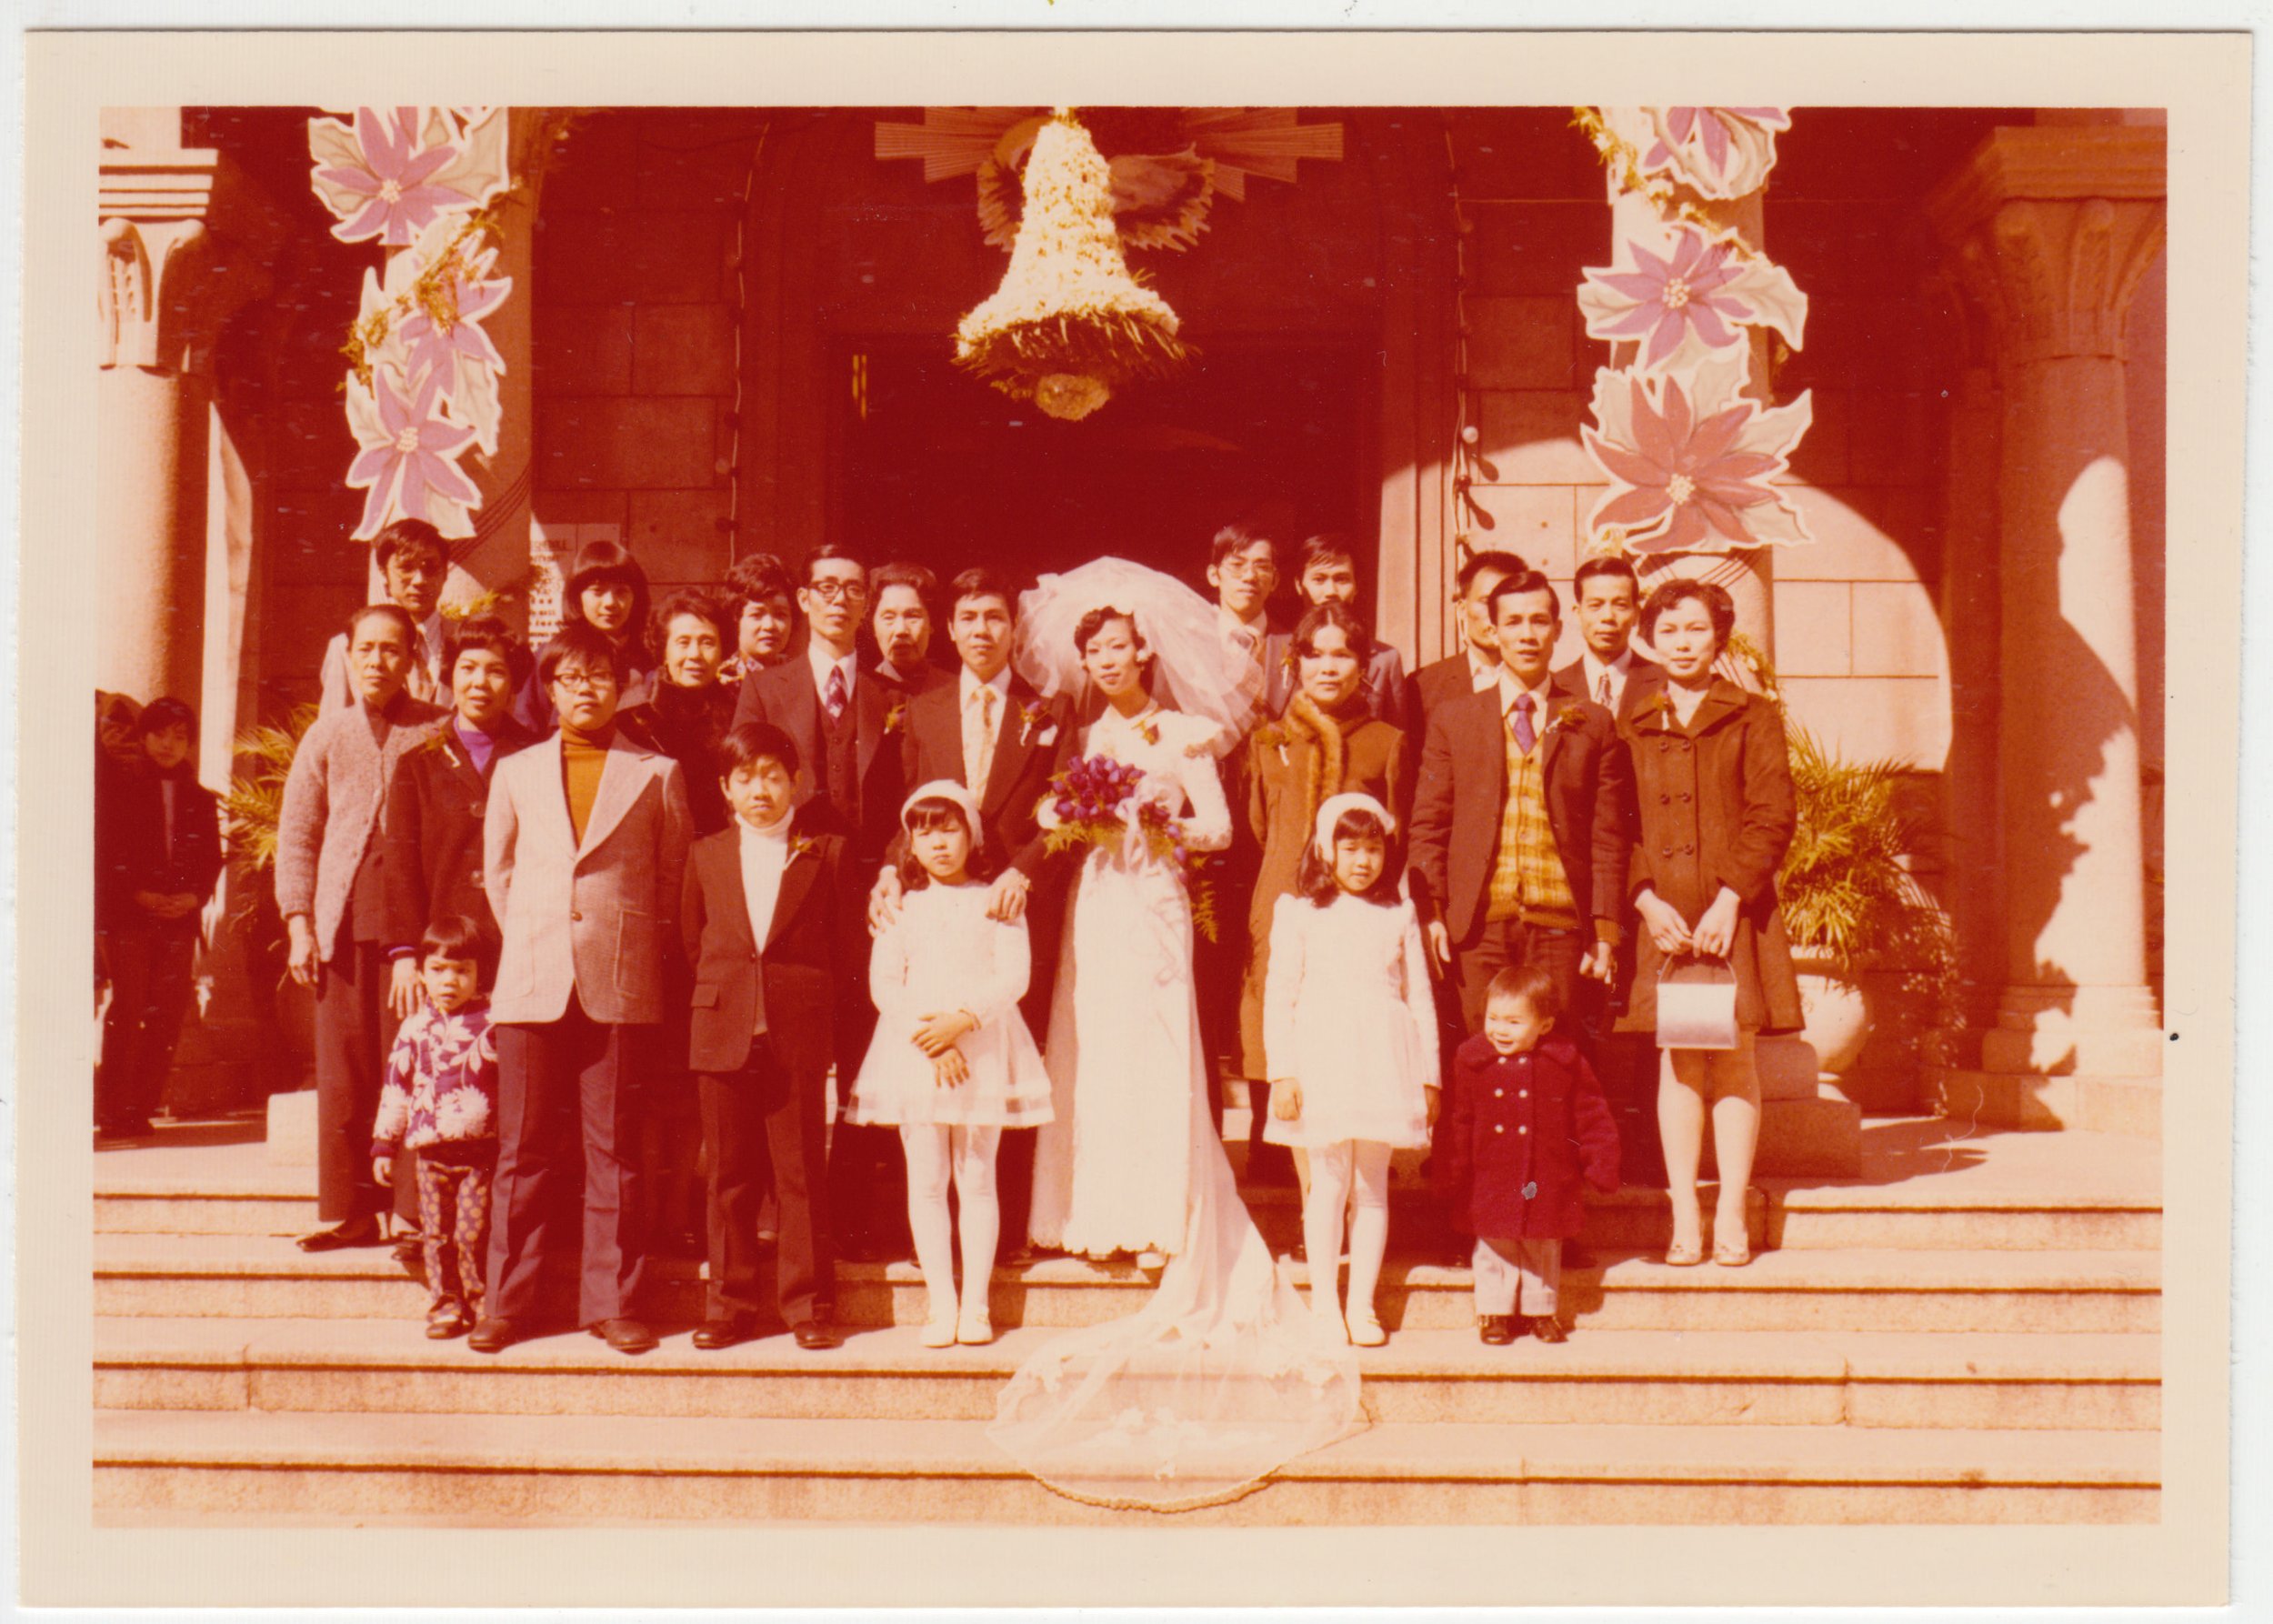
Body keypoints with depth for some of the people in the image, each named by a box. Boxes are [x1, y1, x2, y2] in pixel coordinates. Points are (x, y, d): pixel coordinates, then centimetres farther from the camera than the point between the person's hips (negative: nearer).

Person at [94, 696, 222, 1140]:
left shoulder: (200, 800, 16)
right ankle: (112, 1112, -4)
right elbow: (102, 852, 0)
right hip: (126, 917, -3)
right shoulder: (115, 786, 6)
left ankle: (141, 1108, 6)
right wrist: (137, 894, -12)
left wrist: (195, 896, -5)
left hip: (180, 919, 3)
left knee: (168, 1013, -2)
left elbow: (212, 859, 14)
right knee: (128, 1007, -10)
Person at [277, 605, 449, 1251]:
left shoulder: (437, 733, 4)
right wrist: (299, 924, 5)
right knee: (343, 1068, 2)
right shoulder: (326, 736, 12)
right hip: (342, 923, 3)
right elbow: (296, 835, 14)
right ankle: (348, 1209, 11)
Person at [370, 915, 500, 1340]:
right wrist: (385, 1145, 13)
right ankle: (445, 1306, 16)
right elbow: (395, 1088, 14)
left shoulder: (492, 1023, -1)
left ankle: (484, 1306, 8)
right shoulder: (415, 1028, 8)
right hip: (430, 1150, 3)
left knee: (473, 1233, -5)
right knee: (437, 1234, 6)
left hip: (480, 1150, -3)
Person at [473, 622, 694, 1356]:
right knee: (524, 1148, 3)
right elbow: (497, 871, 19)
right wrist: (527, 944, 10)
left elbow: (675, 877, 10)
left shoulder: (656, 774, 8)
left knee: (614, 1150, 1)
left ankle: (612, 1302, 8)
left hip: (621, 986, -1)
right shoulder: (516, 773, 14)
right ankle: (510, 1302, 11)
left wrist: (642, 952, 4)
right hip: (532, 983, 2)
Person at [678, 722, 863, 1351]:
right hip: (721, 1032, 2)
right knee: (729, 1173, 7)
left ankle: (808, 1305, 10)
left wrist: (823, 1010, -1)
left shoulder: (826, 852, 3)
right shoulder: (705, 856, 11)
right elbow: (690, 942, 18)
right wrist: (718, 999, 11)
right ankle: (728, 1305, 15)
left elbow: (850, 947, 5)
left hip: (801, 1034, -2)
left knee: (801, 1171, 2)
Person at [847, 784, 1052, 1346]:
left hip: (983, 1051, -1)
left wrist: (962, 1020, -18)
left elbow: (1014, 977, -5)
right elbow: (883, 985, 1)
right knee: (926, 1180, 2)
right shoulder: (901, 906, 8)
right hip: (913, 1051, 1)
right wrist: (928, 1038, -12)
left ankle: (975, 1304, 9)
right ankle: (941, 1304, 9)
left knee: (977, 1178, 3)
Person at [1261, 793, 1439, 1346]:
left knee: (1373, 1184, 5)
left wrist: (1428, 1074, 9)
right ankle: (1324, 1305, 10)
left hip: (1384, 1061, 2)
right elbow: (1280, 996, 3)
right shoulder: (1299, 912, 4)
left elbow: (1420, 998, 13)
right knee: (1329, 1181, 0)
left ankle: (1362, 1306, 13)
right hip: (1322, 1058, -2)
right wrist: (1282, 1072, -4)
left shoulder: (1399, 915, 11)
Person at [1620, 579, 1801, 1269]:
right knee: (1676, 1063, 1)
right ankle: (1685, 1219, 5)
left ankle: (1732, 1217, 5)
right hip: (1662, 919, 2)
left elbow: (1773, 818, -2)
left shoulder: (1753, 718, 5)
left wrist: (1730, 900, -12)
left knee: (1734, 1060, 0)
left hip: (1735, 914, -2)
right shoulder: (1632, 730, 12)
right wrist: (1648, 901, -8)